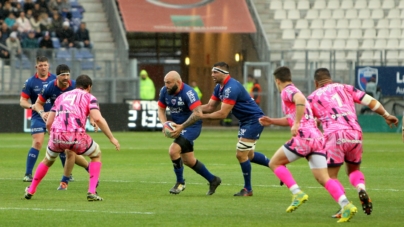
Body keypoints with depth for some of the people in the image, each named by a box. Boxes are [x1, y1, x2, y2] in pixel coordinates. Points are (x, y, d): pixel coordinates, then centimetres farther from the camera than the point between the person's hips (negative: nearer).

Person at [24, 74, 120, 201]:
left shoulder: (61, 97, 27)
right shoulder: (88, 97, 14)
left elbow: (48, 123, 24)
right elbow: (98, 119, -4)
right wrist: (111, 138, 1)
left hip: (56, 135, 3)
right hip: (76, 136, -3)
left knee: (48, 160, 34)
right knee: (96, 155, 24)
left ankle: (30, 191, 35)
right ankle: (92, 192, 10)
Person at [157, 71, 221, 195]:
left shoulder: (188, 92, -25)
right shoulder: (164, 91, -4)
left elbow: (197, 113, -32)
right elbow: (161, 109, 7)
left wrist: (182, 127, -36)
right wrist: (165, 124, -12)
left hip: (192, 126, -8)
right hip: (179, 126, 8)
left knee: (173, 150, -23)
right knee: (188, 161, 13)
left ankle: (180, 182, -3)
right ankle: (213, 180, 31)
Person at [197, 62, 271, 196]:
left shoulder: (232, 88, -27)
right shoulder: (219, 87, 4)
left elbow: (223, 114, -30)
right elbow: (210, 106, 4)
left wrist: (202, 116, -25)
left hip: (254, 120, -10)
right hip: (245, 121, 10)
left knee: (241, 154, -8)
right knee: (248, 155, 18)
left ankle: (248, 189, 5)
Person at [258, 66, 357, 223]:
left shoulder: (287, 91, 0)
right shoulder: (295, 91, 29)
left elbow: (300, 100, -24)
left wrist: (296, 124, -23)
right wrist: (271, 121, 38)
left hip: (304, 137, -8)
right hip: (317, 138, 8)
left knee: (274, 163, 9)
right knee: (323, 179, -1)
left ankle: (297, 193, -6)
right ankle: (346, 205, -21)